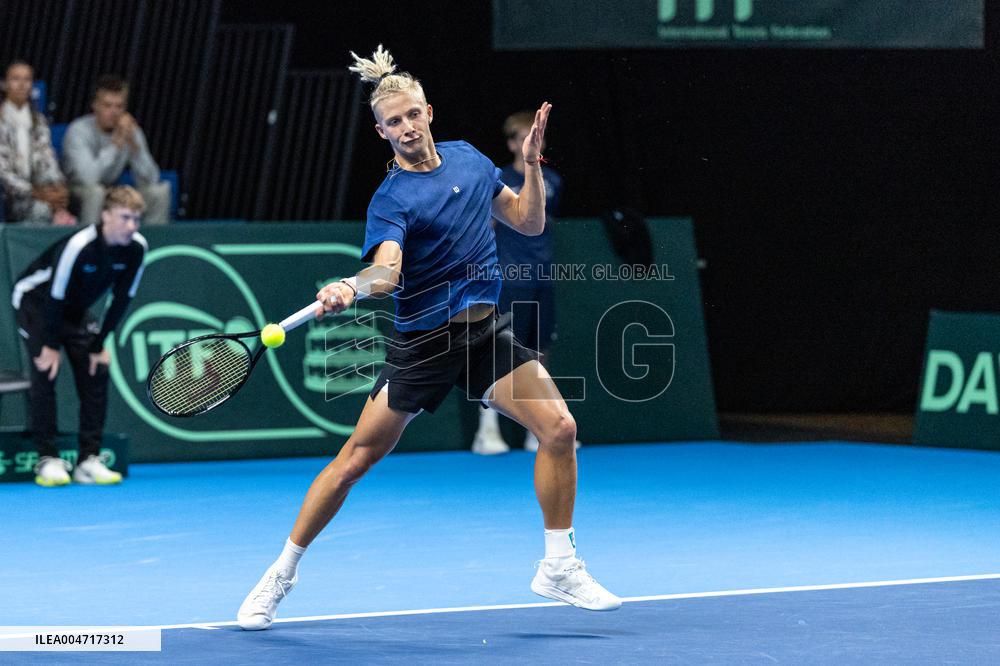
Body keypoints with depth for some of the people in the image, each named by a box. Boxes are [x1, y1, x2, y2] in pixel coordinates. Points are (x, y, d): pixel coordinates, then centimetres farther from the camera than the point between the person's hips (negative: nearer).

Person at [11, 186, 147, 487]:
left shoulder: (136, 248, -18)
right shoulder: (79, 245, -35)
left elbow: (121, 299, -8)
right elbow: (55, 296, -28)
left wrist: (100, 343, -8)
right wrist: (51, 345, -21)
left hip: (75, 309, 6)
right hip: (36, 301, -6)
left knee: (95, 373, -4)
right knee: (45, 373, -16)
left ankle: (88, 461, -1)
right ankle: (48, 461, -13)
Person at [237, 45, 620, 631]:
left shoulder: (469, 159, 6)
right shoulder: (391, 199, -12)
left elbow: (529, 222, 14)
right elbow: (388, 270, -29)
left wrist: (532, 164, -1)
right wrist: (351, 288, -50)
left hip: (487, 331, 5)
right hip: (424, 339, -4)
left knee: (559, 427, -12)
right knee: (357, 458, -4)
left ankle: (560, 567, 2)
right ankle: (284, 572, 11)